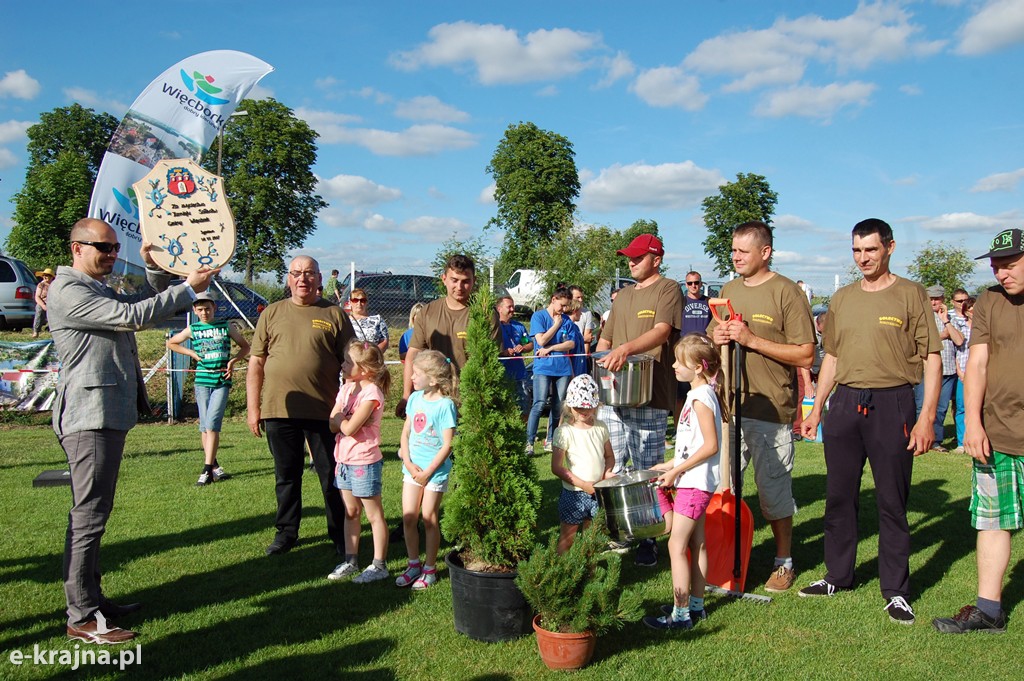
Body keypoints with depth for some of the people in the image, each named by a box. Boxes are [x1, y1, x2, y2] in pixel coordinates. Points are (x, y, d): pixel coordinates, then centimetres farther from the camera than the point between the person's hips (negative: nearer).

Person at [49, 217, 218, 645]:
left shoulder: (101, 291, 20)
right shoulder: (67, 292, -12)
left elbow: (148, 306, 26)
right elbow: (132, 316, -21)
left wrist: (154, 269, 10)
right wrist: (188, 288, -17)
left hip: (110, 416, 10)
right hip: (90, 417, -10)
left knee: (93, 514, 15)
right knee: (88, 517, -7)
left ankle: (91, 599, 25)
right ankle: (82, 618, 0)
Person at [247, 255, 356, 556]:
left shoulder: (334, 314, 3)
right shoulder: (272, 313, 9)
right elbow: (256, 364, 9)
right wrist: (253, 408, 3)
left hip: (324, 411, -2)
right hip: (279, 410, 2)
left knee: (332, 477, 5)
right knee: (286, 475, 13)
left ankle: (340, 535, 18)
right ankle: (286, 532, 28)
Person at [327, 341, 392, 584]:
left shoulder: (371, 393, -18)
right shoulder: (346, 388, 7)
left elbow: (348, 428, -24)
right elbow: (332, 426, 3)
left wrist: (338, 416, -6)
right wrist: (346, 419, -14)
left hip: (365, 462, -8)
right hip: (344, 460, 8)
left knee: (374, 515, 3)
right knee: (350, 512, 17)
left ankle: (379, 565, 11)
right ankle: (350, 560, 28)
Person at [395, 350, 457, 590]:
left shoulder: (445, 404, -15)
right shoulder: (415, 398, 4)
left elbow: (447, 445, -15)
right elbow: (405, 433, 8)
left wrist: (427, 472, -14)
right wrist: (408, 462, -5)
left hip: (435, 470, -5)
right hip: (413, 467, 6)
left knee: (429, 519, 3)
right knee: (408, 517, 7)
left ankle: (430, 569, 18)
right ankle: (413, 564, 24)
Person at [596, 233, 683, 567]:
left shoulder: (667, 289, -2)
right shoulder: (623, 295, 21)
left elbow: (662, 331, -19)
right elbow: (606, 339, 27)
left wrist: (626, 348, -34)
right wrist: (601, 361, 7)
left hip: (649, 399, -7)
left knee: (648, 474, 2)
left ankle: (648, 540, 13)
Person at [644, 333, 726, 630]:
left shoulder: (701, 398, -19)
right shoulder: (700, 394, 12)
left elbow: (710, 446, -23)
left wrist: (675, 471, -20)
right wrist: (669, 465, 13)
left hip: (694, 483, -10)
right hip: (696, 481, 10)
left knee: (676, 546, -5)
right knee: (696, 544, 16)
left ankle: (680, 614, 1)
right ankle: (696, 605, 26)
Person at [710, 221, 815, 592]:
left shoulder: (786, 292, -7)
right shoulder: (729, 290, 13)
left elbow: (805, 355, -12)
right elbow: (714, 340, 23)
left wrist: (752, 340, -19)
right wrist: (717, 338, -1)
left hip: (770, 411, -6)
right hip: (728, 406, 6)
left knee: (774, 490, 5)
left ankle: (784, 562, 23)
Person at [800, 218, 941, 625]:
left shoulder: (910, 295, -1)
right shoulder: (842, 299, 13)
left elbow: (932, 358, -4)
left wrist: (927, 415, -12)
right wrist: (816, 408, 14)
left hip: (892, 404, -4)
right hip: (845, 403, 5)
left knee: (892, 502, 2)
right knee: (839, 496, 10)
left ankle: (896, 591, 14)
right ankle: (838, 576, 24)